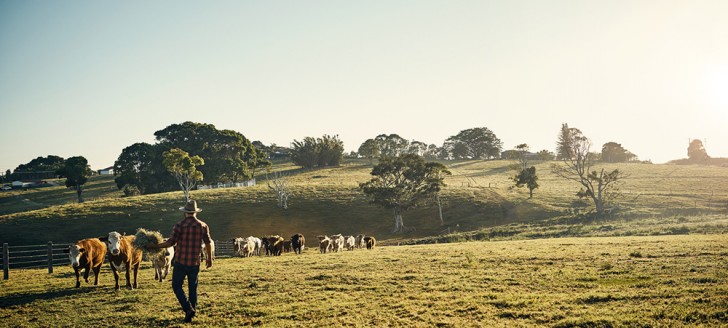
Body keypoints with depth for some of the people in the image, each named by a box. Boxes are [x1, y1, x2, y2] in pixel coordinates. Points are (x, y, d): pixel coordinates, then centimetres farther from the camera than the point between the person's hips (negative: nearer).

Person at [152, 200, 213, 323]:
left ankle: (188, 309, -8)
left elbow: (171, 242, -11)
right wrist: (209, 258, 16)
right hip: (195, 263, 3)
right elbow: (208, 243, 3)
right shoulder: (203, 226, 0)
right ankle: (193, 311, 18)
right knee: (193, 288, 15)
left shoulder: (179, 225, -9)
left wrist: (155, 246, 1)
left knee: (177, 286, 7)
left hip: (180, 262, -3)